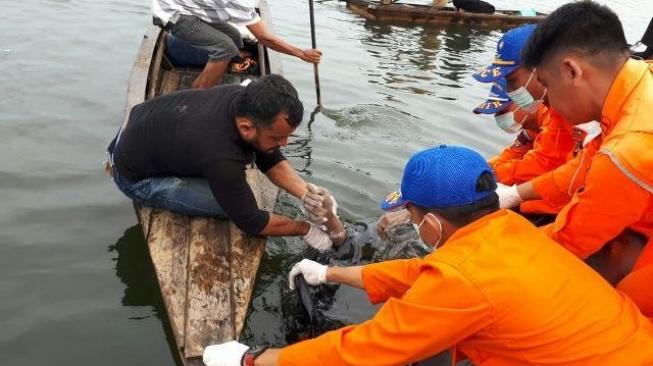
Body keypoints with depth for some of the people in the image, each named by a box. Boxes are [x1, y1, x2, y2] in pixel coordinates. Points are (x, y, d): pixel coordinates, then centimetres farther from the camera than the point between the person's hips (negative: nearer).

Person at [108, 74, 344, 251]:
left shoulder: (245, 99, -19)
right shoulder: (221, 158, -40)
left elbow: (270, 160, -6)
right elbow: (251, 222, -26)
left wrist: (305, 192, -21)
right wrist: (305, 229, -14)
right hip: (135, 175, -7)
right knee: (232, 203, -20)